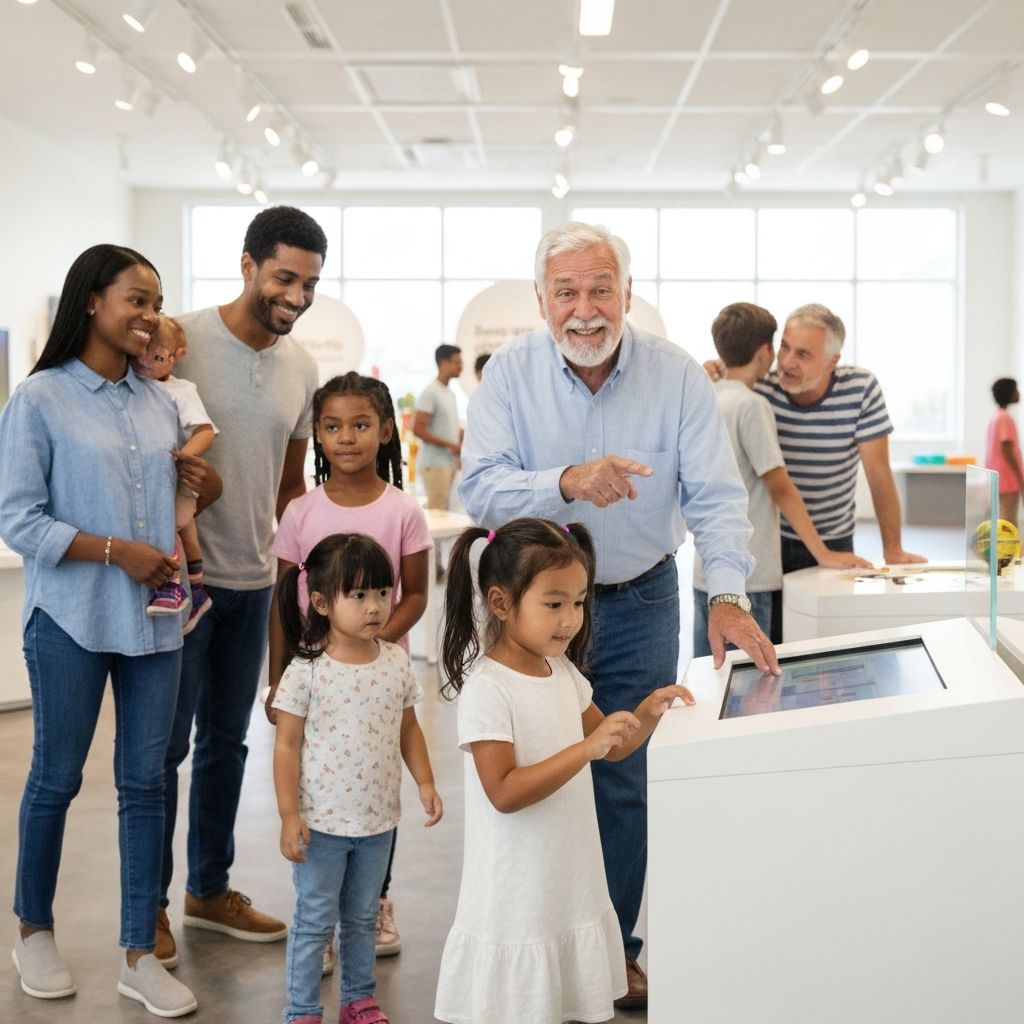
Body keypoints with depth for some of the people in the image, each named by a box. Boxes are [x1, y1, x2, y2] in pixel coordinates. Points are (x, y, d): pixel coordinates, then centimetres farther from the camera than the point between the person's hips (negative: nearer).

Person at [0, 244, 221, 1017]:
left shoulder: (159, 403, 9)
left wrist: (200, 492, -4)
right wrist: (117, 552, -18)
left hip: (154, 618, 5)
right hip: (71, 620, -4)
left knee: (146, 782, 6)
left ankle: (140, 955, 16)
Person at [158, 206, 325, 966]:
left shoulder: (303, 368, 6)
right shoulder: (182, 341, -12)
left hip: (253, 581, 6)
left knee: (226, 740, 15)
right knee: (167, 743, 3)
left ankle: (210, 888, 29)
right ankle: (150, 903, 18)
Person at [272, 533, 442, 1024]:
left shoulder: (396, 662, -1)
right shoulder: (306, 670, -14)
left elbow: (408, 729, 10)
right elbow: (287, 745, -11)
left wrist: (425, 783, 2)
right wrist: (288, 815, -13)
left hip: (378, 820, 4)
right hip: (322, 821, -4)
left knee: (363, 917, 18)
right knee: (314, 920, 7)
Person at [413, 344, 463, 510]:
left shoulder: (450, 393, 16)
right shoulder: (430, 393, -11)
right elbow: (418, 429, -17)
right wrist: (451, 445, -19)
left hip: (449, 463, 9)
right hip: (434, 463, -9)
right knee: (437, 511, -11)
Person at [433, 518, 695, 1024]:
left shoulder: (563, 671, 4)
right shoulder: (488, 689, -19)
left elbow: (611, 748, 15)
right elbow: (504, 793, -24)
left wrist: (647, 713, -5)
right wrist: (585, 748, -30)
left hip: (569, 885, 7)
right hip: (516, 901, -7)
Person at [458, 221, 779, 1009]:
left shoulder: (679, 376, -11)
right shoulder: (512, 372, -12)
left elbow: (716, 497, -16)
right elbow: (479, 489, -22)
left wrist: (726, 597, -32)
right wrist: (566, 482, -40)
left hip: (639, 604, 0)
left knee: (625, 784, 9)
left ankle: (614, 949, 28)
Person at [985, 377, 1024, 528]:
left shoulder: (995, 417, 14)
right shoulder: (1006, 418, -14)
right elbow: (1007, 449, -20)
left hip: (997, 477, 9)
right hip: (1008, 477, -9)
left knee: (1004, 520, 11)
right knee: (1009, 521, -9)